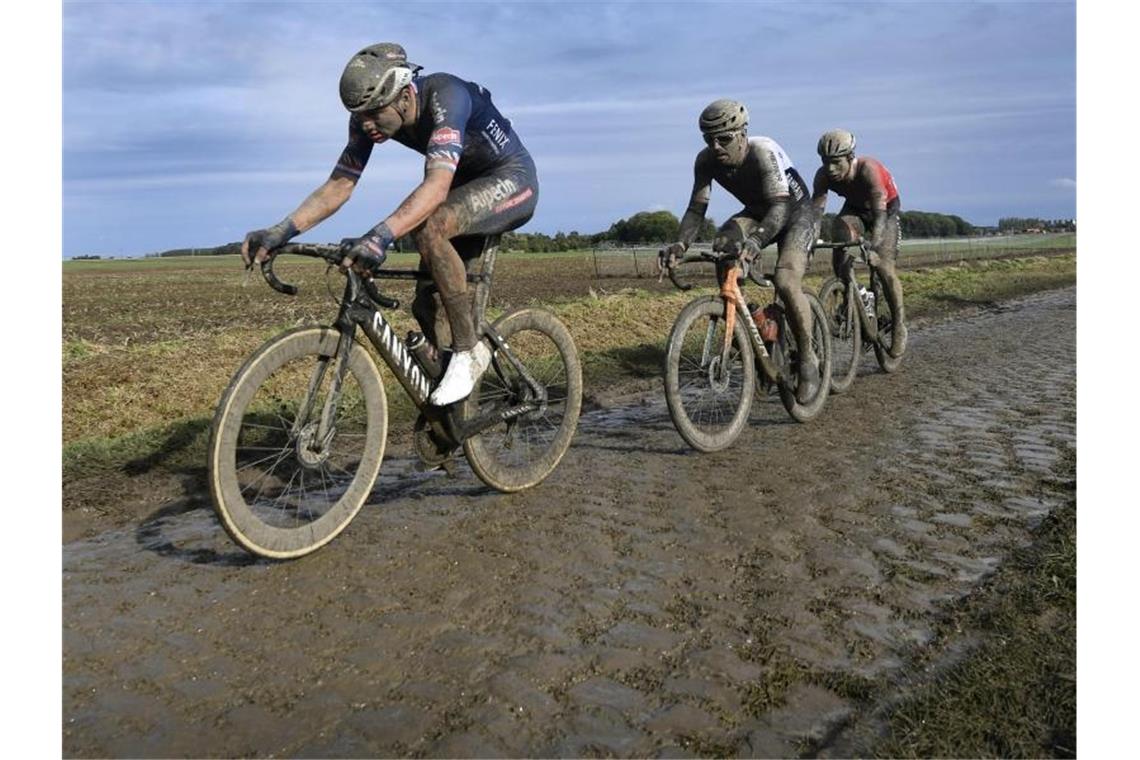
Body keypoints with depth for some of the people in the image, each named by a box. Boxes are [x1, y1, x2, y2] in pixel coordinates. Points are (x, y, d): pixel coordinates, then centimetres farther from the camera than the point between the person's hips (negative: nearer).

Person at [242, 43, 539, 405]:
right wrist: (280, 232, -25)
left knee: (428, 228, -35)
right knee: (425, 305, -4)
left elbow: (438, 185, -45)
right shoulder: (368, 117, -11)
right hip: (467, 185, 7)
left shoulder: (444, 97, -32)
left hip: (512, 178, -7)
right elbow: (338, 185, -10)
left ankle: (468, 349, -21)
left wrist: (381, 235, -59)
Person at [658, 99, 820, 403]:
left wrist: (755, 241, -61)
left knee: (786, 282, -28)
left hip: (795, 211, -6)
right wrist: (681, 243, -40)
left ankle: (808, 359, -9)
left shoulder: (764, 151, -33)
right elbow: (696, 208, -20)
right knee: (721, 247, -23)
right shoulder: (706, 160, -18)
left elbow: (780, 206, -42)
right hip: (756, 212, 6)